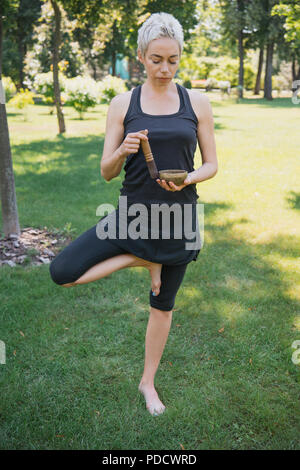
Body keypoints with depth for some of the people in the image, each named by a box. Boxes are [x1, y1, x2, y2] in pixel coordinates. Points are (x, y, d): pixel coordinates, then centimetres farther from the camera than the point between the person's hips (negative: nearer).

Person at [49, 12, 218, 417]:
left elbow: (211, 165, 5)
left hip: (178, 217, 0)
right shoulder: (123, 104, -2)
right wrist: (122, 151, -23)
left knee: (163, 305, 14)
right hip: (133, 213, 0)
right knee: (61, 272, -16)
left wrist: (187, 178, -17)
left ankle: (148, 382, 37)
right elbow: (107, 173, -1)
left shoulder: (197, 103, 0)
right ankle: (143, 259, 4)